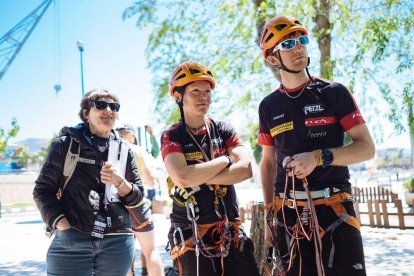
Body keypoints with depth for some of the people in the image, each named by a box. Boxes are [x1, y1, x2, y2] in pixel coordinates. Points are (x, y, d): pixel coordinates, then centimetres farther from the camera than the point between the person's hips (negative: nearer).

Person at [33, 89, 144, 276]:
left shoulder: (124, 151, 8)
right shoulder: (66, 145, 1)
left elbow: (137, 197, 9)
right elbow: (43, 189, 2)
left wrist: (119, 182, -10)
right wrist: (61, 223, -10)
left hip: (117, 243, 3)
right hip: (70, 242, -2)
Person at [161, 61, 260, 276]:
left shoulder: (224, 130, 7)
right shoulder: (171, 137, -2)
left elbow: (245, 170, -9)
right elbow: (182, 178, -20)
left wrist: (200, 177, -15)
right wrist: (226, 160, -10)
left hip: (231, 232, 3)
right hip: (193, 237, -3)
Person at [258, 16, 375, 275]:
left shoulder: (334, 92, 0)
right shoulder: (268, 106, 8)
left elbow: (367, 148, -3)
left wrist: (319, 157, -17)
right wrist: (269, 214, 10)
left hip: (335, 208, -2)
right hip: (288, 213, 3)